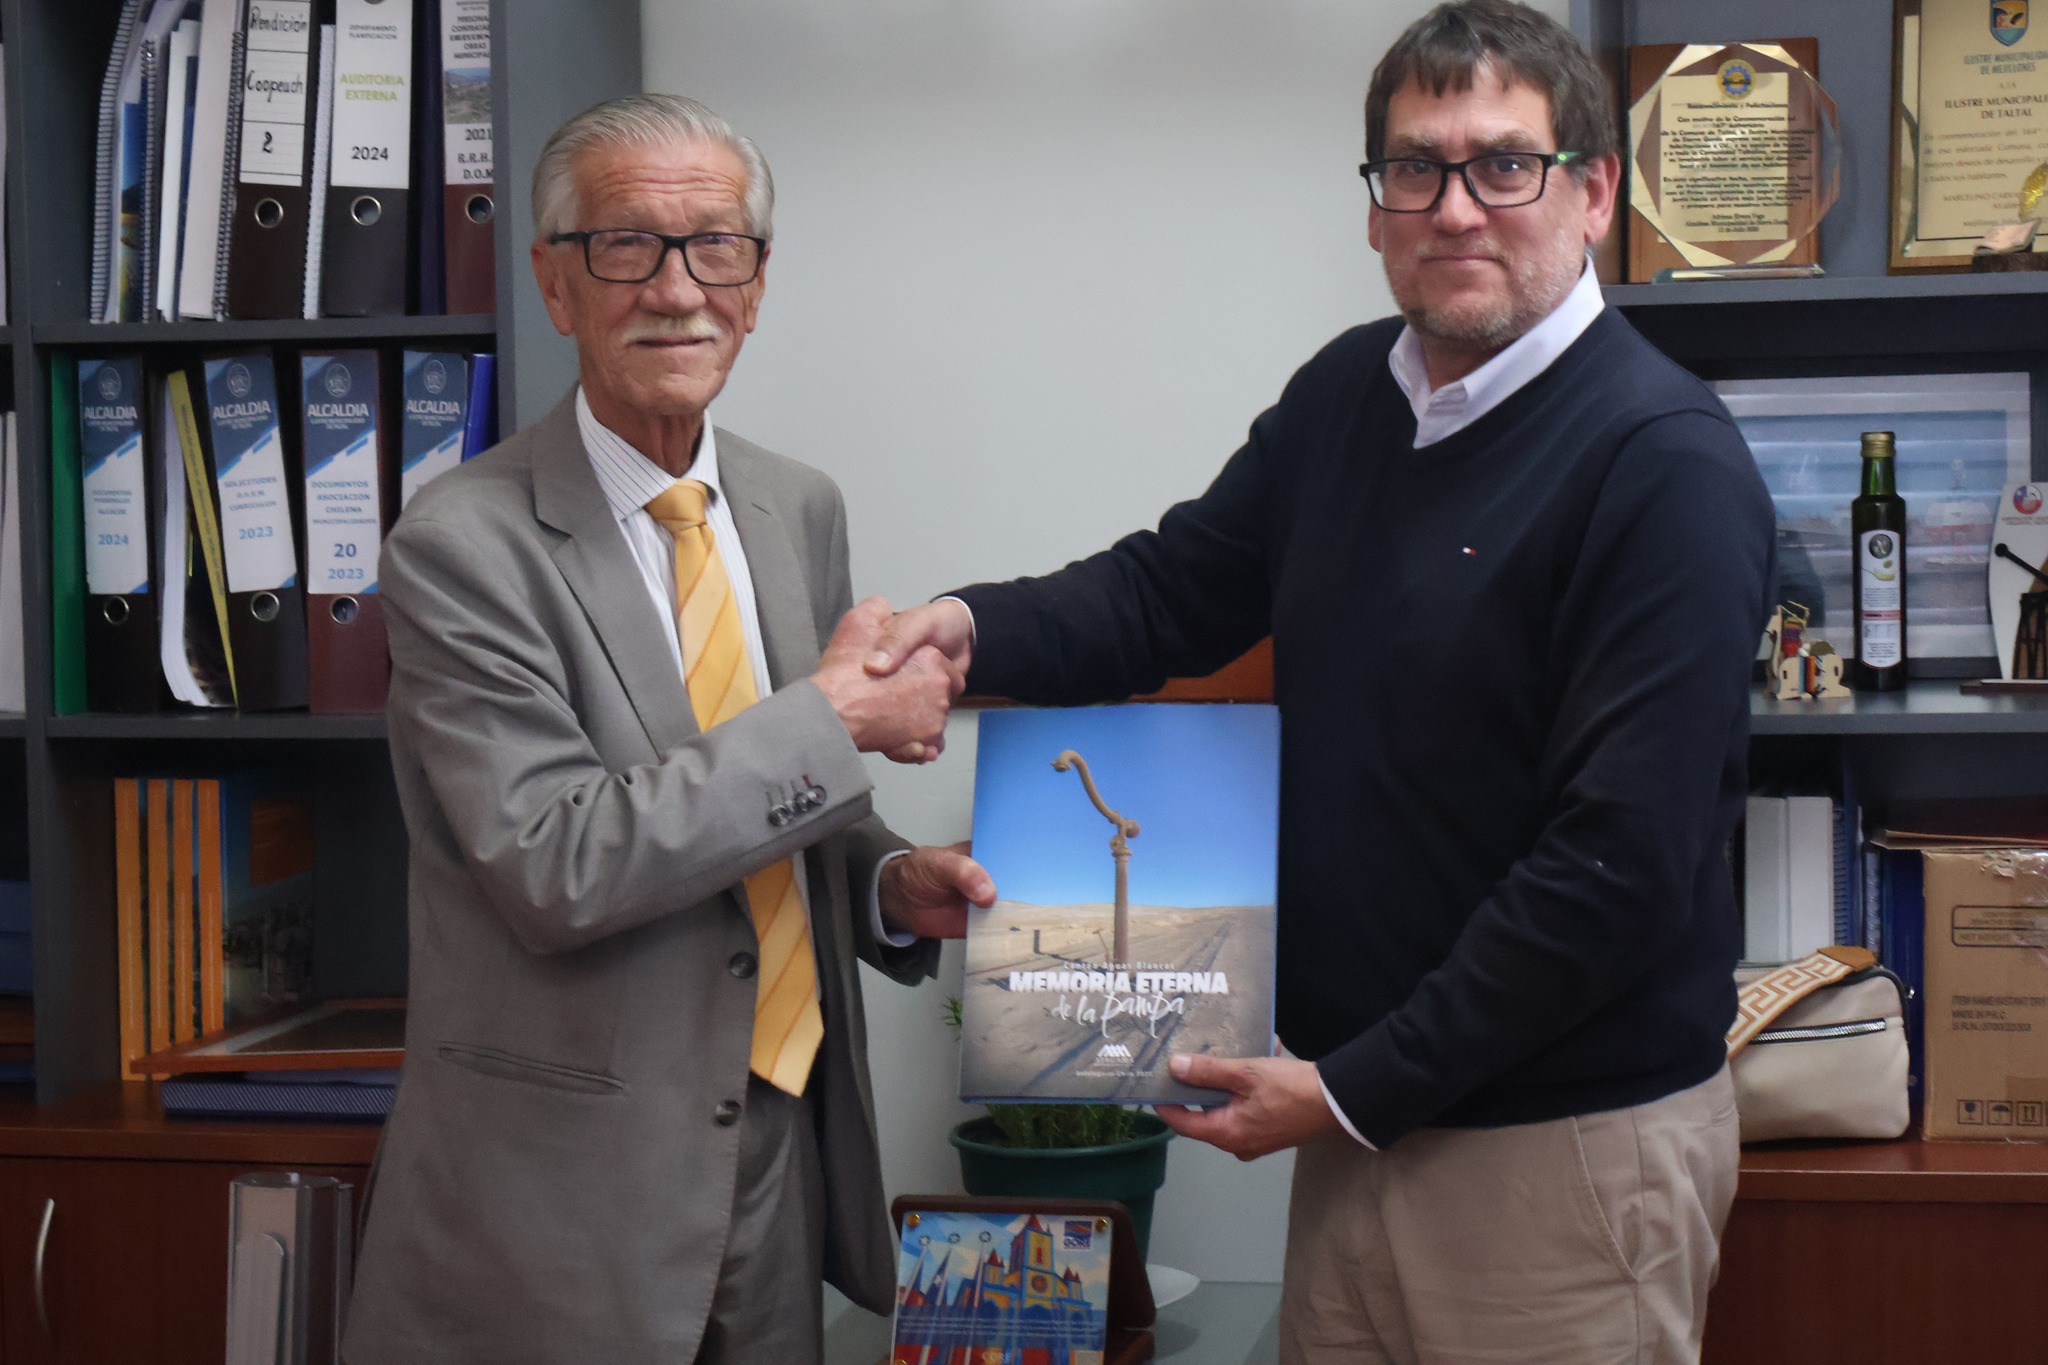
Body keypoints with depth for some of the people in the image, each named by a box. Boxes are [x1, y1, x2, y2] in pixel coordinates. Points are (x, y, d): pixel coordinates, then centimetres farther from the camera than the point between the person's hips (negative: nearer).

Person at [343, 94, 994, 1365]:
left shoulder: (803, 510, 6)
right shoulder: (463, 546, -14)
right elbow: (553, 863, -23)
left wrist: (889, 883, -5)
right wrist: (836, 715, -19)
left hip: (784, 1147, 6)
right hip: (567, 1182, -6)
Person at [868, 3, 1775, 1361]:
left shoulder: (1669, 469, -17)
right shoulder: (1348, 394, 6)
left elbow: (1621, 861, -21)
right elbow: (1175, 584, 12)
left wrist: (1357, 1090, -17)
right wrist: (975, 628, -10)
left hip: (1571, 1143, -6)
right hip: (1360, 1110, 6)